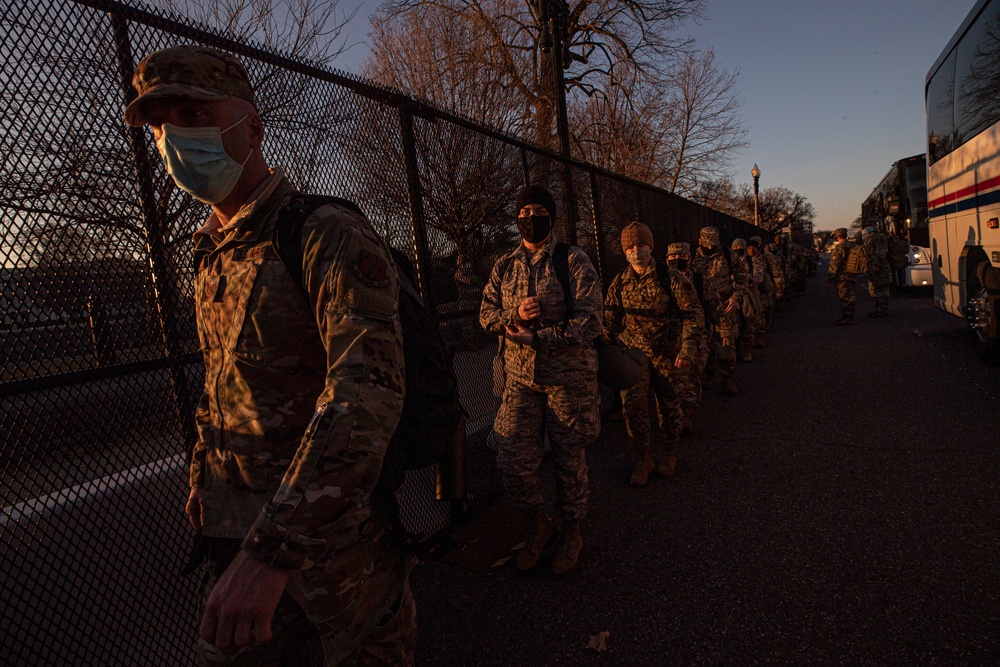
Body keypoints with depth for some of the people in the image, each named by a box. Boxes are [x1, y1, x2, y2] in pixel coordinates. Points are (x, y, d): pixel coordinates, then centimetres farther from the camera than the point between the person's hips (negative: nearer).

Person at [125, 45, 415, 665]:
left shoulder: (329, 234, -18)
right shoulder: (213, 254, 10)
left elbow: (368, 389, -30)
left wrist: (272, 549, -33)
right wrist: (203, 477, 21)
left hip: (333, 528, -7)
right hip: (236, 528, 7)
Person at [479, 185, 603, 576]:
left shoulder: (573, 260, -4)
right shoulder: (504, 266, 10)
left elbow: (590, 320, -12)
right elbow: (486, 315, 9)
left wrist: (536, 337, -18)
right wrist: (515, 315, -13)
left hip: (569, 377, -3)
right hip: (520, 377, 4)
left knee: (569, 457, 9)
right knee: (513, 460, 2)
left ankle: (571, 533, 32)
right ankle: (538, 525, 30)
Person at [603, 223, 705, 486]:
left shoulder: (671, 278, -8)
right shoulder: (620, 282, 1)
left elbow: (693, 313, -7)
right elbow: (610, 319, 8)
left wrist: (688, 348, -16)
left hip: (667, 353, -1)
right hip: (633, 351, 2)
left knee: (669, 406, 10)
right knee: (632, 405, -8)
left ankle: (668, 454, 34)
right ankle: (642, 459, 12)